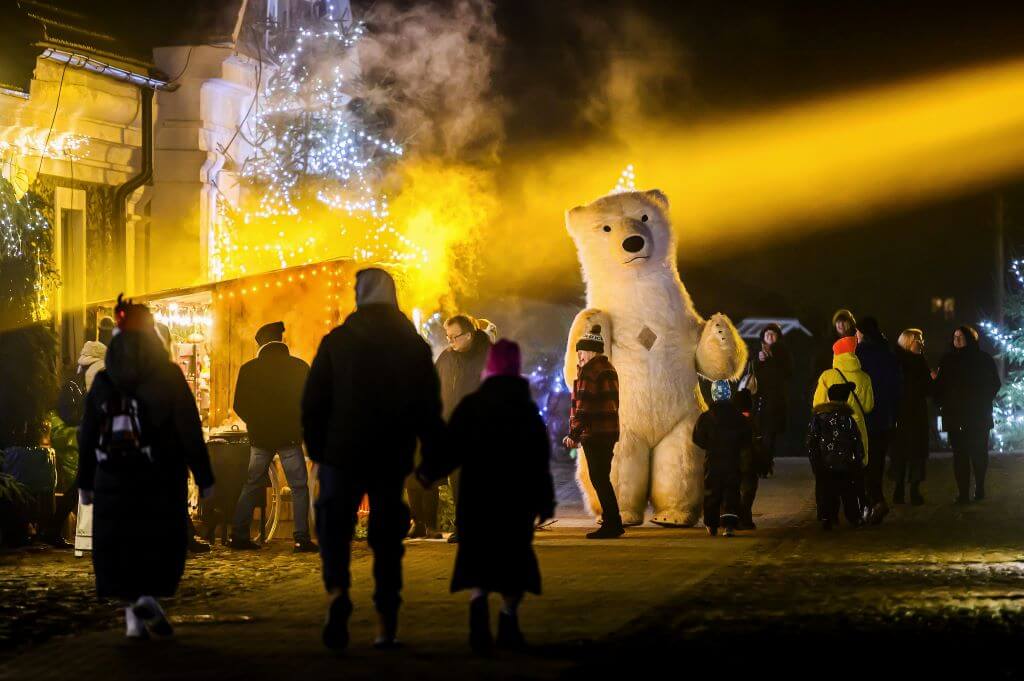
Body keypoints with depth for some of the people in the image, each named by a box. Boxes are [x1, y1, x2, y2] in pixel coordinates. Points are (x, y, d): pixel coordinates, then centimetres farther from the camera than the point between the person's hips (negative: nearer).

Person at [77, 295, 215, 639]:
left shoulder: (102, 382, 5)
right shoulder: (169, 376, -5)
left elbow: (87, 438, 10)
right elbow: (190, 432, -8)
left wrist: (85, 483, 18)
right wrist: (204, 478, -3)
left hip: (113, 482, 2)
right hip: (162, 481, -2)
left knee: (119, 546, 9)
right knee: (163, 544, 6)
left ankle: (134, 614, 5)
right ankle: (149, 596, -15)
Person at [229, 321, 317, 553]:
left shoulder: (249, 369, 0)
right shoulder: (299, 367, -5)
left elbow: (239, 405, 3)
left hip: (260, 437, 3)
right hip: (289, 437, -3)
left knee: (252, 486, 12)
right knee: (299, 487, 1)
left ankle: (238, 536, 9)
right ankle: (302, 538, -7)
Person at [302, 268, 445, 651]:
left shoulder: (336, 342, -2)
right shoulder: (415, 346, 3)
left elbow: (313, 402, -1)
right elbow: (430, 408, 3)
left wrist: (315, 448, 9)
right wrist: (432, 457, 9)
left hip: (342, 452, -2)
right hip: (393, 458, 2)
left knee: (335, 525, 6)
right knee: (387, 536, 8)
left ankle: (337, 591, -21)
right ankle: (386, 624, 6)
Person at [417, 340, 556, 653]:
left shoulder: (470, 405, -1)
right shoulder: (528, 409, 4)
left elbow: (452, 448, -5)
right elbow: (540, 461, 3)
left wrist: (429, 472, 8)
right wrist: (545, 500, 8)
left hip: (476, 498, -1)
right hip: (517, 499, 1)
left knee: (476, 556, 5)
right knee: (514, 556, 10)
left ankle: (478, 604, -22)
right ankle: (508, 620, -4)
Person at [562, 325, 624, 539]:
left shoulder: (590, 370, -12)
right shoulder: (608, 368, 19)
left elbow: (584, 405, -18)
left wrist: (574, 433, -18)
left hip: (594, 433, -10)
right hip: (608, 431, 10)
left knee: (599, 479, -6)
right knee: (602, 479, 14)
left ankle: (612, 524, -5)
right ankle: (613, 524, 15)